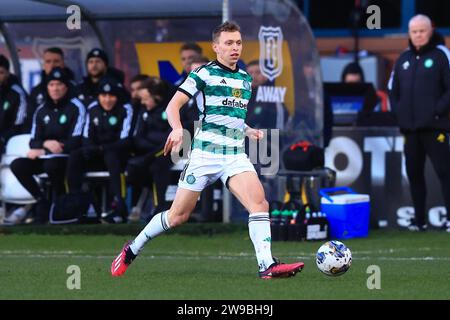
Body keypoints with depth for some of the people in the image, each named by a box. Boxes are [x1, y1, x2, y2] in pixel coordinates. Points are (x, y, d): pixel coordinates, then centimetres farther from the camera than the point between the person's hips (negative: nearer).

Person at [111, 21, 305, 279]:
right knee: (179, 216, 0)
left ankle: (267, 265, -26)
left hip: (236, 154, 5)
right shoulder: (205, 73, -2)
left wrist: (248, 131, 12)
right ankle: (132, 250, 20)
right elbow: (174, 105, -5)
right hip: (206, 152, -5)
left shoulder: (246, 79, 17)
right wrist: (177, 129, -25)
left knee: (259, 203, -19)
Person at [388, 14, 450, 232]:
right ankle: (419, 220, 14)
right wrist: (398, 111, 8)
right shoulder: (403, 59, 14)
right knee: (414, 173, 8)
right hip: (409, 128, 6)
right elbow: (393, 89, 22)